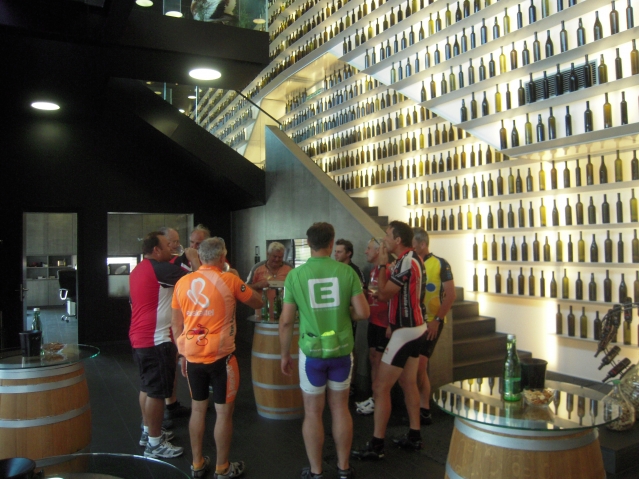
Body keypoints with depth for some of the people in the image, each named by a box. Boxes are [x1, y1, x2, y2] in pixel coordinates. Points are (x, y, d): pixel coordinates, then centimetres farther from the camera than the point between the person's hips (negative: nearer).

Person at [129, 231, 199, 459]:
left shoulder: (138, 269, 13)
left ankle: (148, 432, 31)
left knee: (148, 387, 19)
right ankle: (155, 443, 7)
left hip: (140, 337, 10)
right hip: (156, 339, -10)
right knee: (157, 391, -2)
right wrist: (193, 256, 1)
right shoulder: (158, 268, -17)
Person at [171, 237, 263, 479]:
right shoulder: (229, 280, -9)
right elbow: (258, 303, 4)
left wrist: (183, 355, 18)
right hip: (220, 356, -4)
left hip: (192, 356, 5)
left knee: (198, 408, 18)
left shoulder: (182, 283, 3)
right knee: (224, 412, 8)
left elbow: (176, 325, 8)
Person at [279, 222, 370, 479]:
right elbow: (364, 312, -7)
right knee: (340, 408, 17)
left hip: (312, 351, -1)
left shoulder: (295, 275, -8)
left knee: (313, 412, 13)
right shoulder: (347, 272, -7)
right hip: (342, 350, 2)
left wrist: (285, 354, 7)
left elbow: (286, 321, -5)